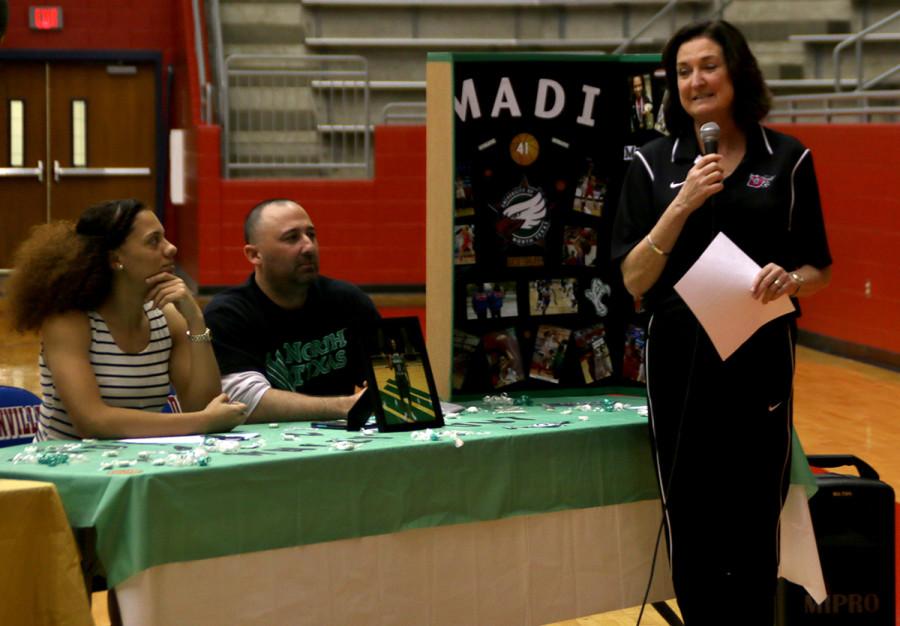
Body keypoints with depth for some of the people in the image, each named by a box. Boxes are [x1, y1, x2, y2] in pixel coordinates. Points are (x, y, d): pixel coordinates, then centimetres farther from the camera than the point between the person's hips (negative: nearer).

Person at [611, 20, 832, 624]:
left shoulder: (787, 159, 2)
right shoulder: (655, 163, 3)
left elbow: (820, 269, 8)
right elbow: (635, 281, -2)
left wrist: (791, 280, -15)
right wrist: (683, 203, -14)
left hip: (759, 363, 0)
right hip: (680, 363, 1)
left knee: (753, 525, 1)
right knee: (689, 523, 4)